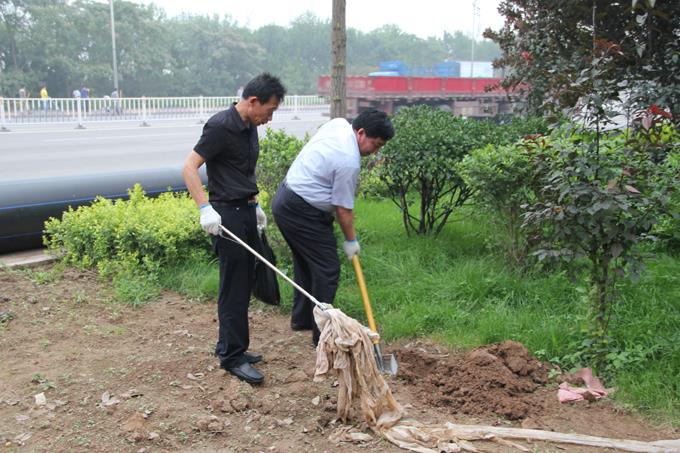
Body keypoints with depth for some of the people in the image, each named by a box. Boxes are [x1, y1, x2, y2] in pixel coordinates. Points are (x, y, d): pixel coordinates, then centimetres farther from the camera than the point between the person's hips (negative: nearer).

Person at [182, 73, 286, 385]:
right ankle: (232, 357, 5)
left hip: (246, 212, 9)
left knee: (244, 285, 13)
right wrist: (205, 208, -28)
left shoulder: (249, 128, 12)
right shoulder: (221, 126, -16)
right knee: (234, 288, -4)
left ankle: (229, 346, 24)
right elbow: (189, 167, -19)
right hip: (227, 215, -9)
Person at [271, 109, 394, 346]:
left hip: (285, 198, 11)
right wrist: (351, 240, 0)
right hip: (303, 213, -11)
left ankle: (301, 318, 34)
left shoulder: (338, 123, 4)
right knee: (327, 269, -5)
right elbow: (343, 209, -15)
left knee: (305, 262, 21)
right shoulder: (349, 162, -22)